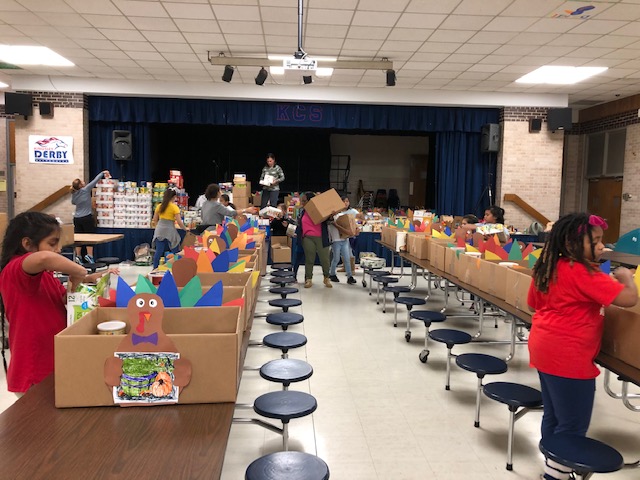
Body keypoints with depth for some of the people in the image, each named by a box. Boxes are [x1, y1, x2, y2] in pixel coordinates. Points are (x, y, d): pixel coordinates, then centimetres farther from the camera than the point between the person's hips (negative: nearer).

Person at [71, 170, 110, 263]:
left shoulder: (74, 194, 4)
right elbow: (95, 180, -5)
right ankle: (89, 255, -2)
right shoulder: (85, 190, -11)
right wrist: (103, 173, 6)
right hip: (87, 218, -5)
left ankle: (78, 256, 12)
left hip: (77, 218, 5)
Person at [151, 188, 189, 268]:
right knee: (173, 252, 5)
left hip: (159, 231, 5)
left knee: (158, 251, 6)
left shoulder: (159, 206, 9)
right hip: (169, 231, -5)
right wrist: (185, 229, 5)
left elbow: (155, 220, 14)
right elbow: (179, 222, -9)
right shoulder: (174, 207, -7)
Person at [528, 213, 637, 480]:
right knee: (573, 426, 3)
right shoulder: (584, 273, -18)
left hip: (544, 349, 9)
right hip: (568, 357, -9)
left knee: (553, 417, 20)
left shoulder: (547, 268, 6)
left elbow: (534, 304, 19)